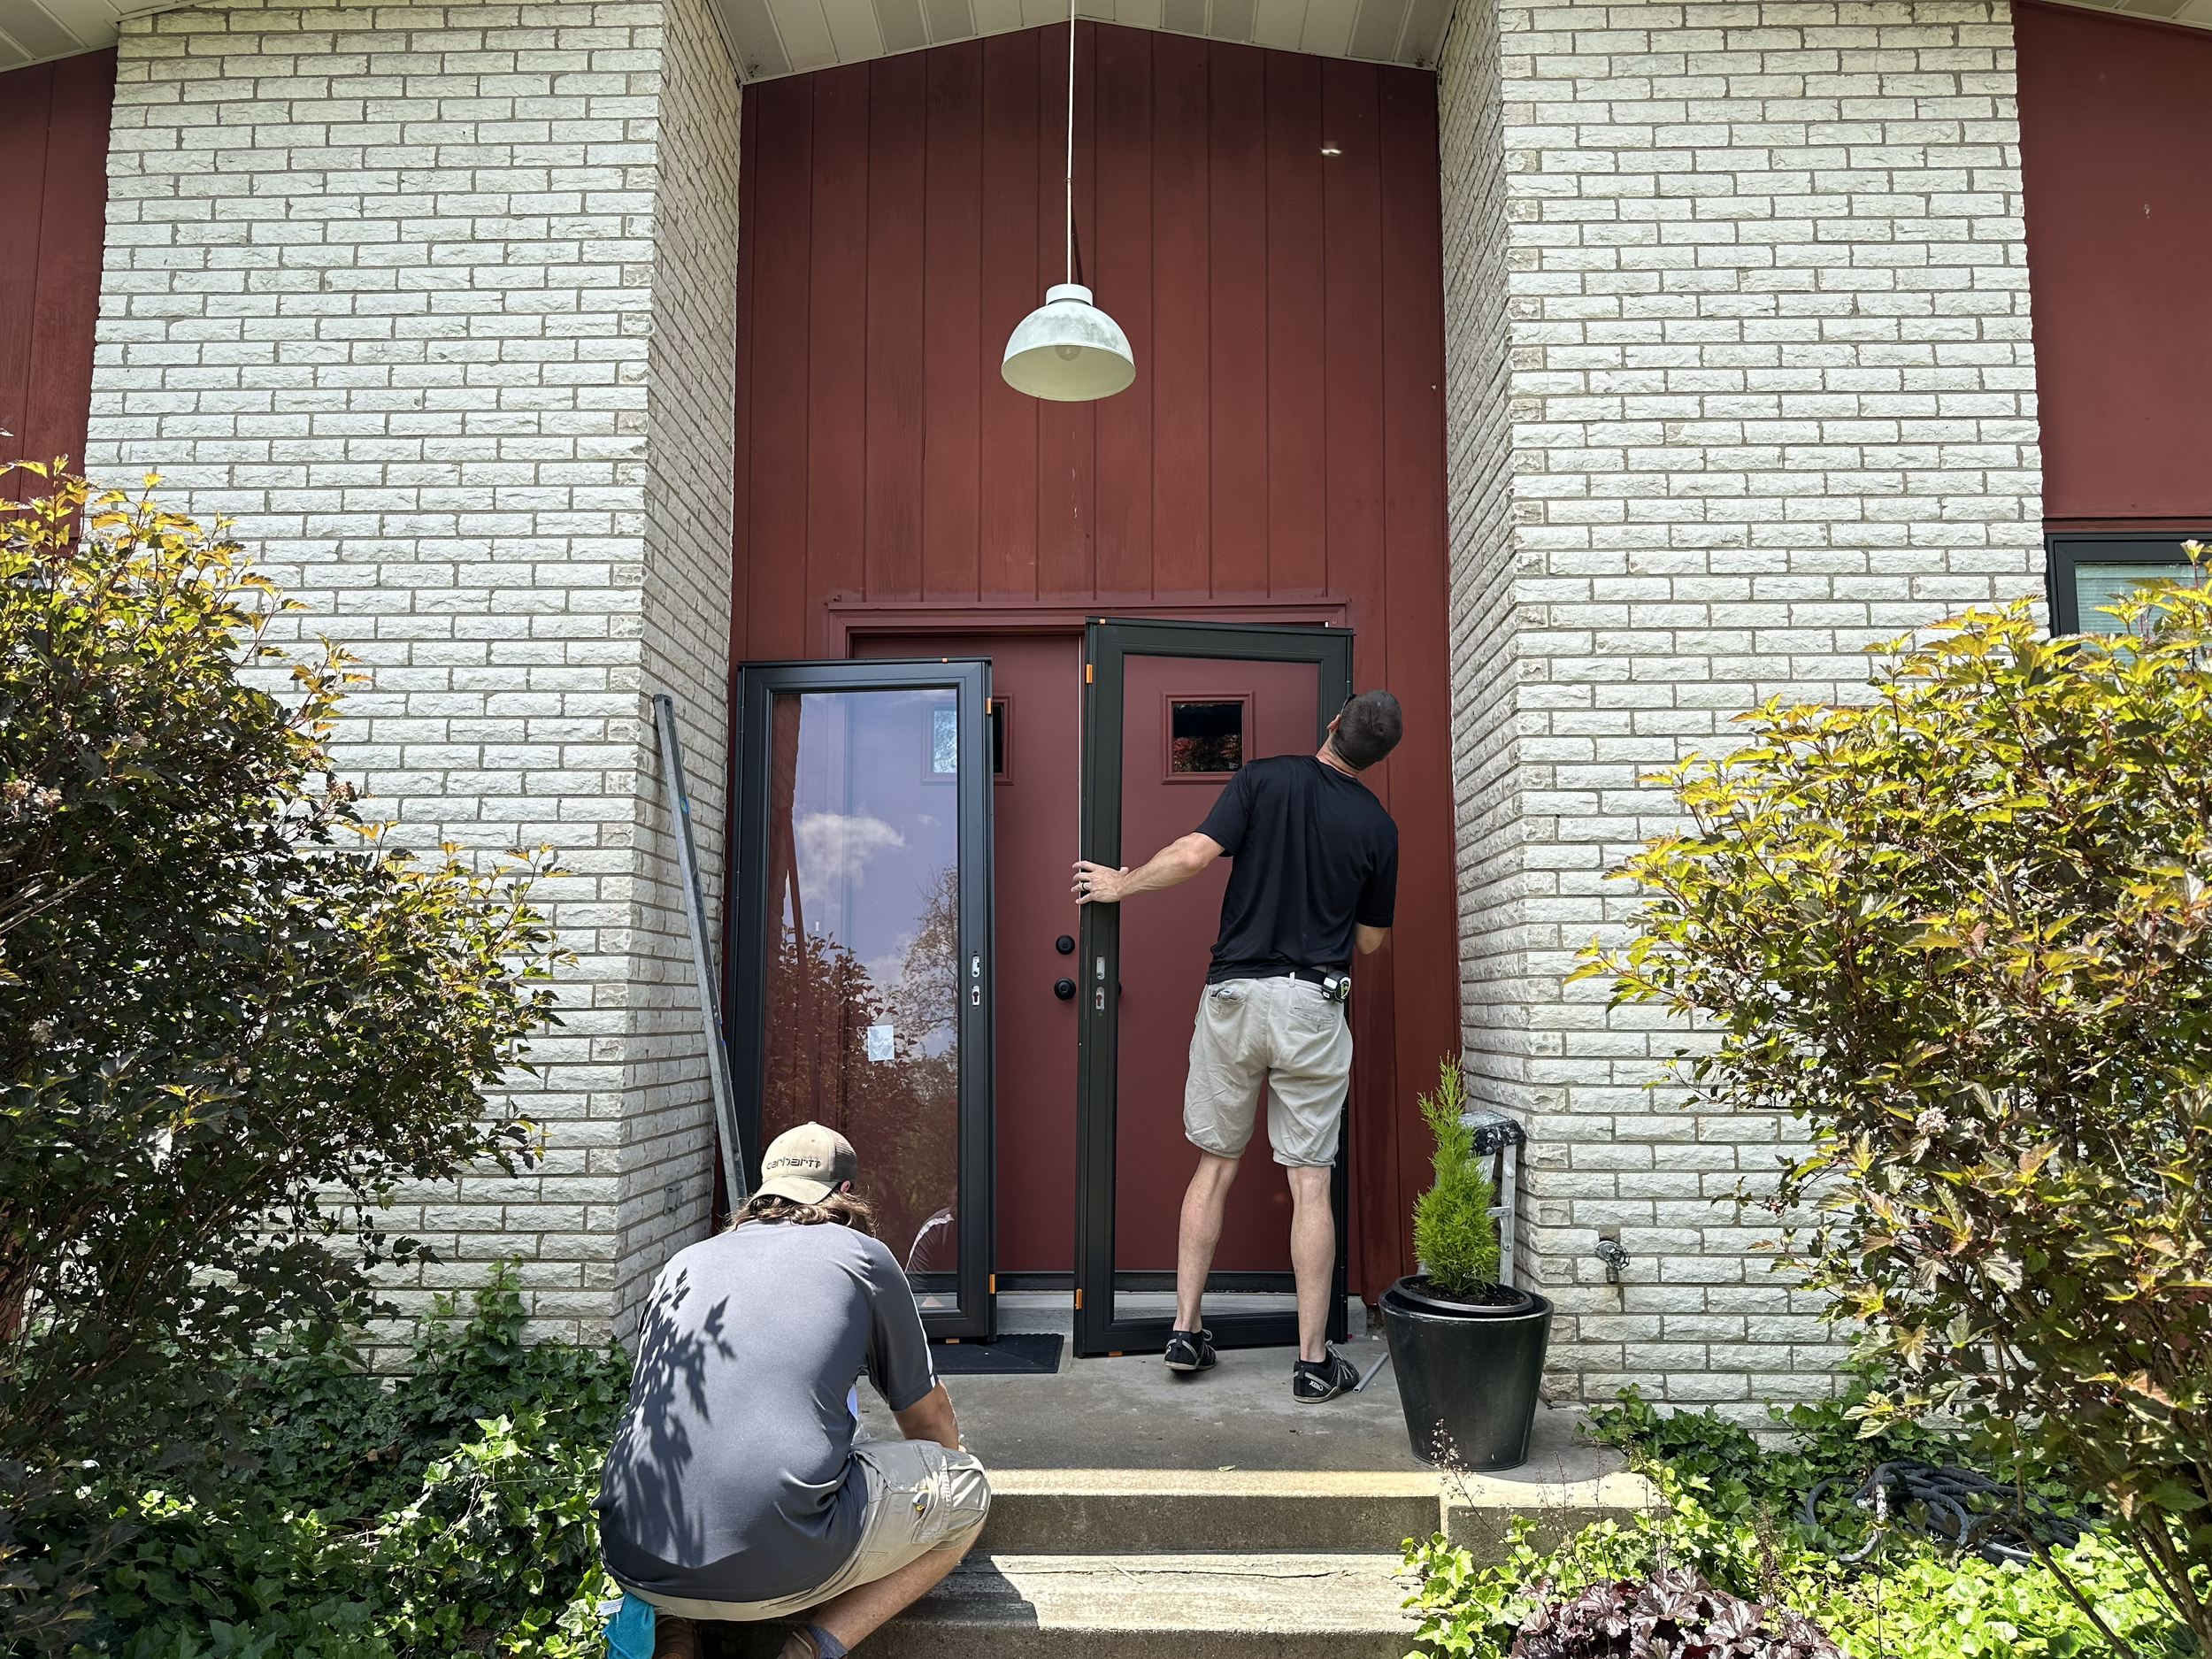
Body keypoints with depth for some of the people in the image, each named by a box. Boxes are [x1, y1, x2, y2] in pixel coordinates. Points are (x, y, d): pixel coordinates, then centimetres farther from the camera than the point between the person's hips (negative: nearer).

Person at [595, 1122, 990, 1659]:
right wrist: (949, 1462, 47)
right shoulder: (862, 1255, 10)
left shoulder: (684, 1263, 21)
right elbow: (930, 1421, 22)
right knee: (966, 1490, 16)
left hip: (633, 1562, 5)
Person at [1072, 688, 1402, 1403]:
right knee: (1310, 1183, 3)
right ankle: (1313, 1360, 7)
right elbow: (1372, 939, 11)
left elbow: (1194, 854, -11)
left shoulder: (1264, 779, -1)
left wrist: (1121, 885, 4)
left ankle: (1186, 1329, 16)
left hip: (1235, 993, 1)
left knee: (1215, 1165, 13)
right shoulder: (1376, 825, 3)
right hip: (1314, 1004, 0)